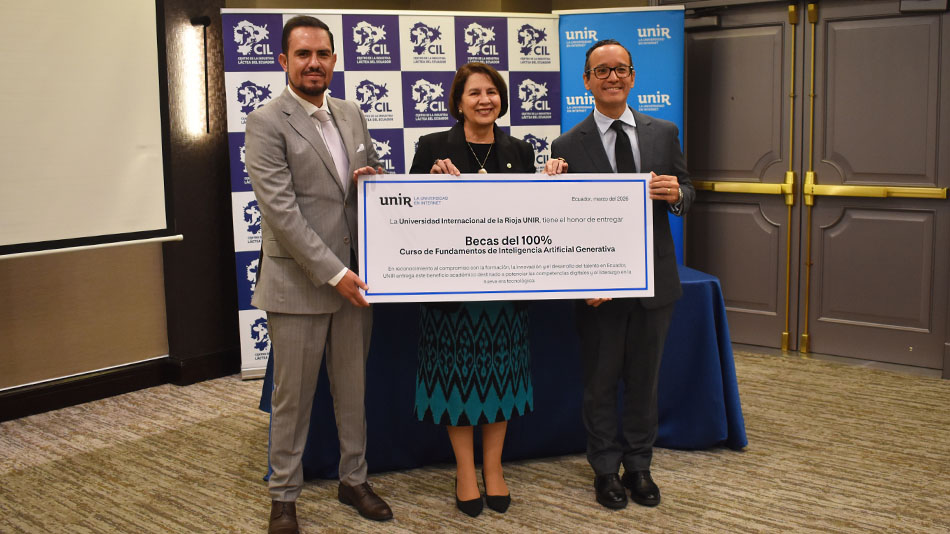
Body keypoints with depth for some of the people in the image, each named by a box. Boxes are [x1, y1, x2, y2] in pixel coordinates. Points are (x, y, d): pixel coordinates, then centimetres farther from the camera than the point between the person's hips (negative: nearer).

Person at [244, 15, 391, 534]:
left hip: (353, 277, 6)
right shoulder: (267, 123, -10)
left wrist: (372, 179, -5)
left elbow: (372, 174, 22)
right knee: (292, 397, 6)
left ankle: (354, 480, 32)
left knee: (353, 388, 16)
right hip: (299, 280, -6)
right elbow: (281, 210, -17)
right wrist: (334, 273, -20)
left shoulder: (351, 114, 10)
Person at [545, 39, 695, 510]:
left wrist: (676, 194, -15)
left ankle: (639, 466, 31)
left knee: (644, 380, 14)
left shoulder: (664, 133, 5)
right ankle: (606, 469, 27)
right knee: (600, 382, 10)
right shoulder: (568, 146, -4)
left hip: (654, 278, 3)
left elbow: (686, 193, 10)